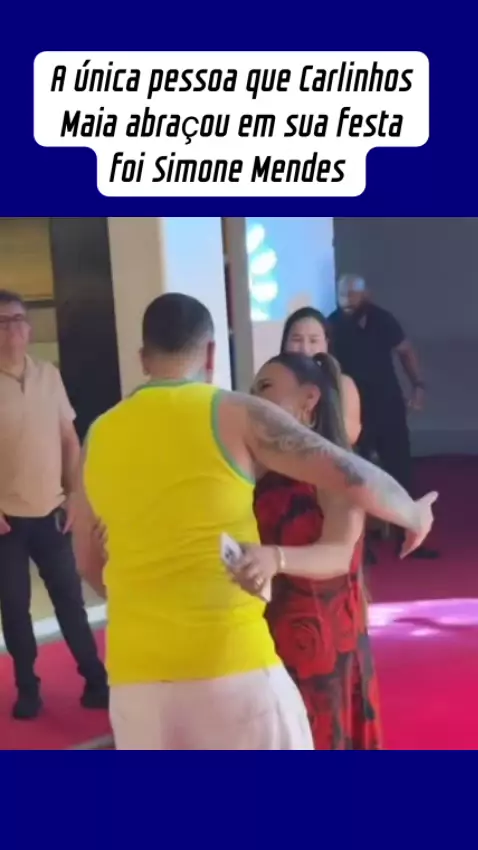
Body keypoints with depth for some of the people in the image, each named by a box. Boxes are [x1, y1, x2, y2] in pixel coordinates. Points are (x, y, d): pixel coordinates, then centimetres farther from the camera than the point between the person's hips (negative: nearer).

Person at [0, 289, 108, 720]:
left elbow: (70, 441, 8)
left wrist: (73, 496, 3)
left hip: (51, 513, 2)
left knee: (70, 599, 8)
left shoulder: (50, 375, 2)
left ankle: (96, 680, 19)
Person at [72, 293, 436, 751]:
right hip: (231, 662, -4)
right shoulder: (234, 413, -4)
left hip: (135, 670, 4)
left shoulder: (100, 436, 9)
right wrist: (413, 513, 16)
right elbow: (355, 477, -4)